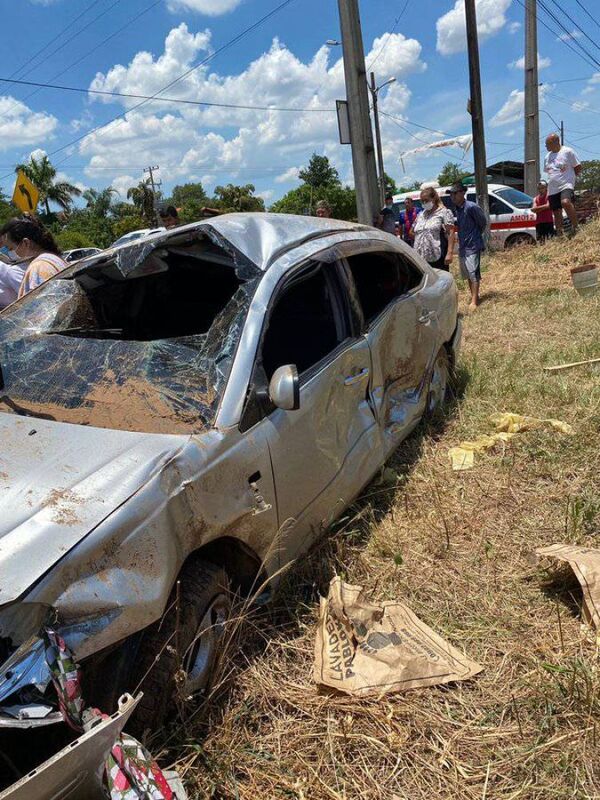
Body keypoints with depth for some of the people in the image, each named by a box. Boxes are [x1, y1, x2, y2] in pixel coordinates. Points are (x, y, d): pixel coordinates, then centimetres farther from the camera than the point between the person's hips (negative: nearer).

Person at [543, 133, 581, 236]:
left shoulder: (567, 151, -2)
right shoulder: (547, 157, 16)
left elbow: (578, 167, 2)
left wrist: (568, 176, 3)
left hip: (566, 185, -6)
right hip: (552, 189, 7)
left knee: (566, 202, -33)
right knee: (557, 213, 6)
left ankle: (575, 227, -24)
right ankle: (560, 235, 13)